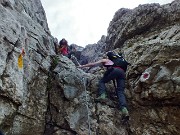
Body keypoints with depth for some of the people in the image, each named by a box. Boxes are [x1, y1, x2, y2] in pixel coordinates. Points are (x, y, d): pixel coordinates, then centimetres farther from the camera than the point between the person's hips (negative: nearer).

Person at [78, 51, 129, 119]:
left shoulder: (104, 60, 26)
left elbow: (93, 64, 25)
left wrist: (82, 66, 34)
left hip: (114, 70, -5)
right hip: (122, 72, 5)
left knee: (102, 81, 15)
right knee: (120, 91, -3)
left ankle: (102, 95, -13)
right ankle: (124, 108, -26)